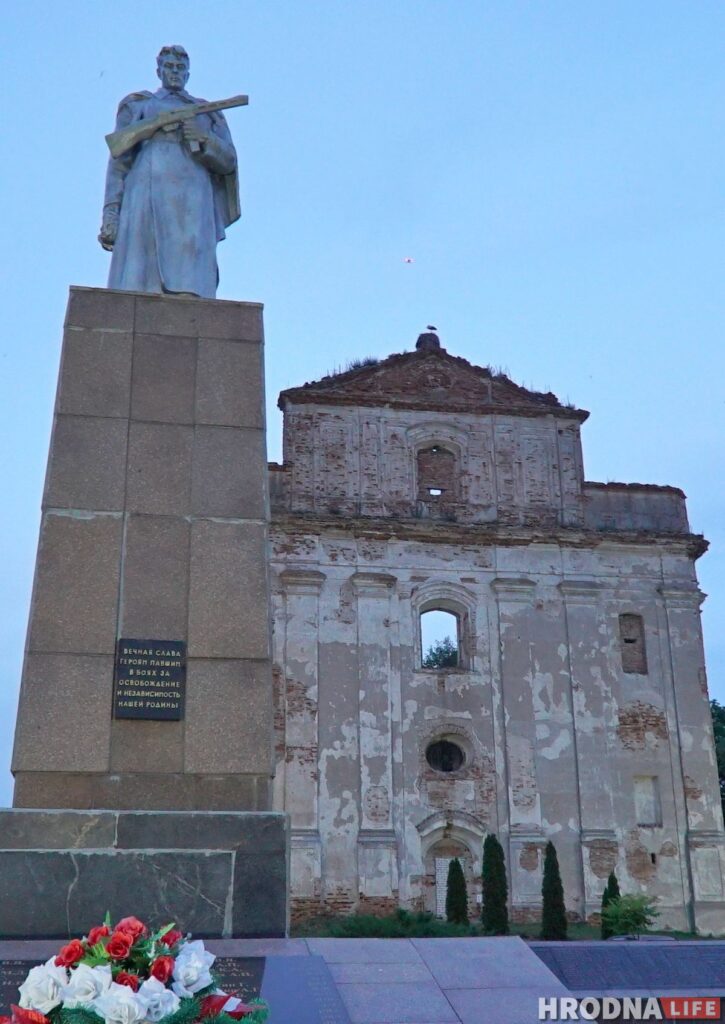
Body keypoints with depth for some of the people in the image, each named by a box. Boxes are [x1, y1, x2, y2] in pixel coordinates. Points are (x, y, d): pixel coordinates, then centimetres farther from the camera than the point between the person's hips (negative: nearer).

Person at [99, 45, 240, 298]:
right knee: (137, 288, -15)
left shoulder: (207, 111, 28)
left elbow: (228, 161, 17)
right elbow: (119, 159, 13)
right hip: (147, 199, -1)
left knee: (189, 290, -18)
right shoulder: (137, 105, 24)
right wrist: (110, 211, -1)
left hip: (192, 204, 1)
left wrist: (205, 140, -4)